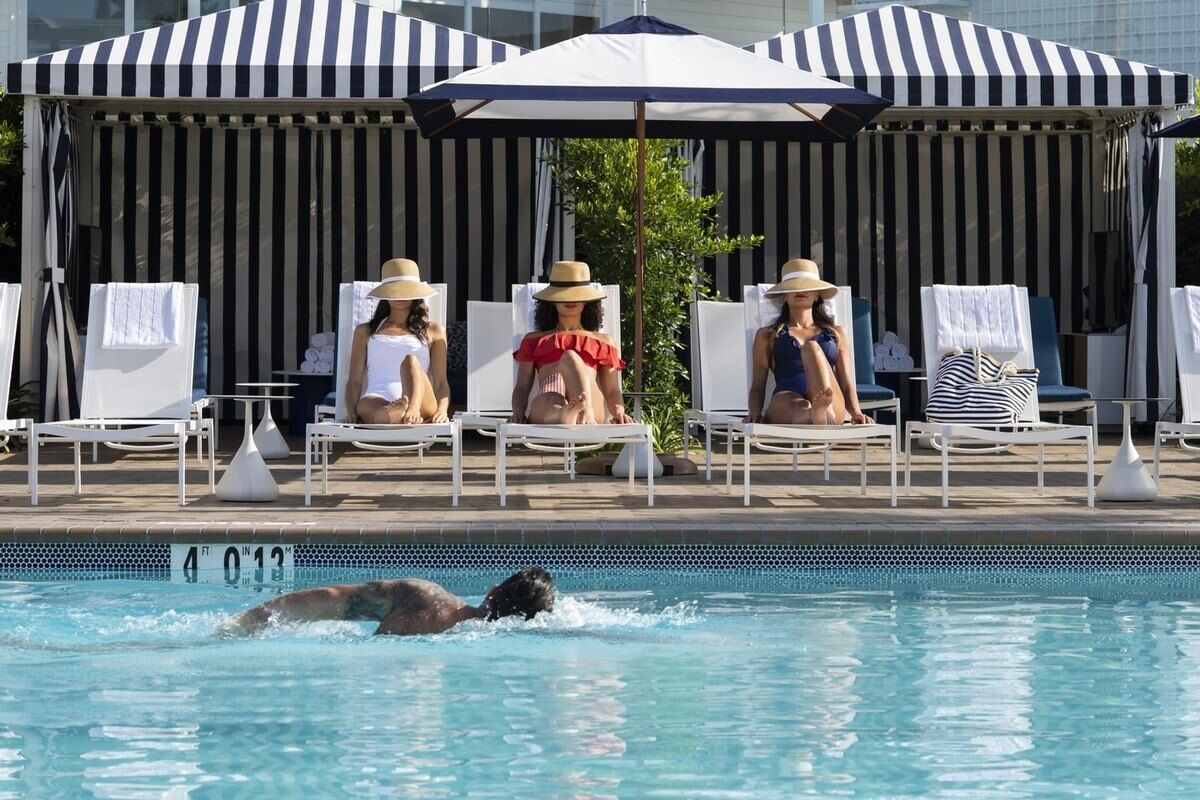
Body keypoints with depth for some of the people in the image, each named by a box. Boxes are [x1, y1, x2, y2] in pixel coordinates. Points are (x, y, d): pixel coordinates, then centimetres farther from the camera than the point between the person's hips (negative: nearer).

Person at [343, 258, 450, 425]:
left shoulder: (434, 331, 27)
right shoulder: (365, 331, 29)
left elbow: (441, 383, 18)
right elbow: (354, 381, 21)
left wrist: (442, 410, -5)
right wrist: (351, 413, -2)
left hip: (423, 404, 0)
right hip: (377, 405, 0)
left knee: (410, 361, -32)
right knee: (366, 405, -37)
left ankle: (412, 413, -62)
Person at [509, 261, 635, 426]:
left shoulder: (604, 341, 35)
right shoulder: (534, 340, 36)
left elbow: (612, 391, 22)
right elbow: (522, 388, 24)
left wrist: (619, 412, -3)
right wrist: (518, 412, -1)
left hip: (591, 401, 0)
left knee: (570, 357, -32)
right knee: (554, 404, -39)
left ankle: (586, 415, -63)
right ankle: (564, 417, -77)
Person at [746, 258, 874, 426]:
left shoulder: (836, 333, 33)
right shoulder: (766, 335, 30)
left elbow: (846, 384, 23)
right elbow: (757, 387, 20)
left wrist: (856, 413, 1)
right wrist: (755, 413, -3)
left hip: (834, 406, 1)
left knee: (812, 347, -29)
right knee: (798, 407, -39)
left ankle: (823, 410, -60)